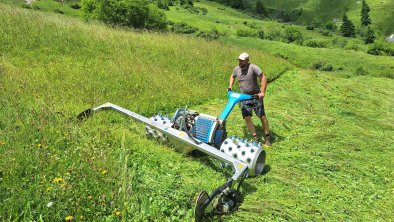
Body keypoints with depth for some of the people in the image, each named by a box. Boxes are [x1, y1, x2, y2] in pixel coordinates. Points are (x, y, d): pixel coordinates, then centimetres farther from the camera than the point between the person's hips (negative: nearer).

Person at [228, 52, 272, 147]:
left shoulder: (253, 67, -16)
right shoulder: (236, 69, 2)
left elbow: (263, 78, -18)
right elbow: (232, 76, 24)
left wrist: (262, 92, -25)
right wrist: (230, 87, 12)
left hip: (256, 96, -4)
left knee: (262, 116, -2)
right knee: (247, 118, -4)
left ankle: (267, 136, 13)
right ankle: (255, 137, 7)